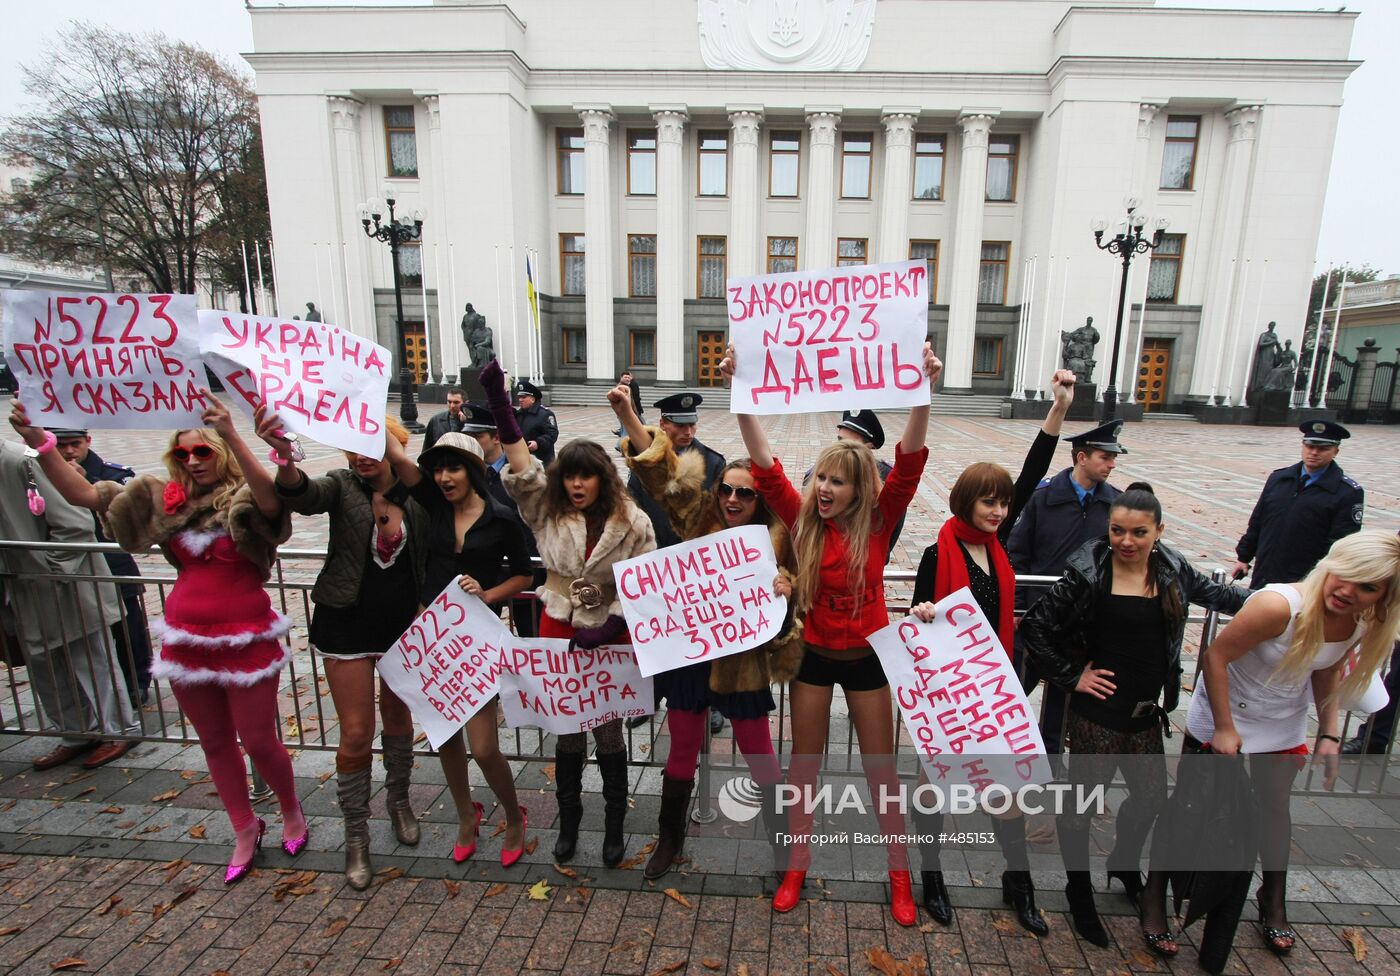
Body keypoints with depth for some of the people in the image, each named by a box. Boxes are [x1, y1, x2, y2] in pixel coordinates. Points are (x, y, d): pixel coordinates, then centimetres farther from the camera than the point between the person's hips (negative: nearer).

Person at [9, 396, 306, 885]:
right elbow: (83, 494, 2)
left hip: (245, 638, -5)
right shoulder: (163, 500, 3)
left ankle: (291, 809, 33)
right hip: (187, 639, 6)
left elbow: (271, 499, -37)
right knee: (215, 742, 17)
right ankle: (245, 829, 36)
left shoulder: (244, 499, -12)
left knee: (258, 740, 5)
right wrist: (39, 441, -10)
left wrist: (232, 436, -46)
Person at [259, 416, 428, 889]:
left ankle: (399, 800, 45)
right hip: (347, 625, -1)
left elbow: (430, 558, 1)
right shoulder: (342, 486, -11)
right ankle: (356, 837, 25)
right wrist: (286, 460, -54)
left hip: (403, 623, 2)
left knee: (399, 718, 19)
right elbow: (302, 495, -34)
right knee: (356, 735, 4)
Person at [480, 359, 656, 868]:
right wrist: (498, 399, -24)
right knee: (568, 731, 15)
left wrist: (608, 628, -17)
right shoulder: (548, 511, -5)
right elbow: (521, 461, -15)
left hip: (611, 637, -2)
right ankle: (568, 821, 36)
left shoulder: (632, 522, -11)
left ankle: (615, 823, 31)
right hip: (559, 632, 2)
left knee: (608, 731, 10)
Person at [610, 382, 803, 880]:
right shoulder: (698, 521, -5)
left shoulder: (774, 539, -8)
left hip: (742, 661, -1)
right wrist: (626, 414, -23)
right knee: (683, 749, 17)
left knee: (757, 751, 14)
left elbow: (786, 597, 3)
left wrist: (783, 593, -22)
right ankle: (670, 836, 39)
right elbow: (660, 469, -12)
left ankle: (781, 836, 36)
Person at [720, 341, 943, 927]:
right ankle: (797, 868, 35)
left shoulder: (877, 523, -11)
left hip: (866, 657, -1)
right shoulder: (803, 522, -10)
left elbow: (910, 461, -22)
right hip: (813, 656, 1)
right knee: (804, 763, 14)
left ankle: (900, 876, 35)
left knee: (881, 768, 13)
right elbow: (764, 465, -20)